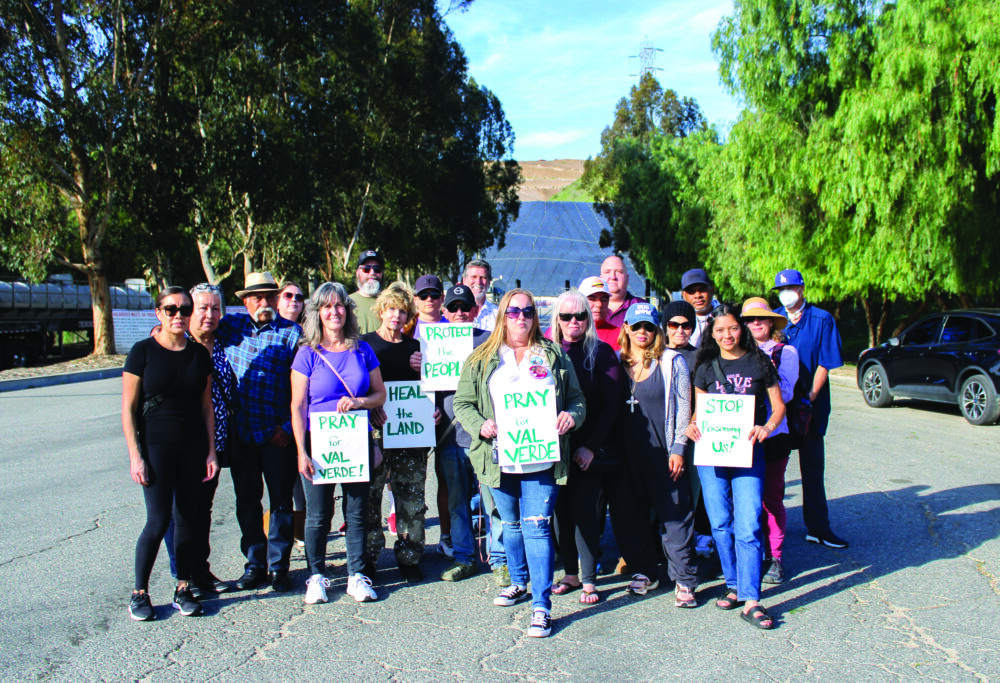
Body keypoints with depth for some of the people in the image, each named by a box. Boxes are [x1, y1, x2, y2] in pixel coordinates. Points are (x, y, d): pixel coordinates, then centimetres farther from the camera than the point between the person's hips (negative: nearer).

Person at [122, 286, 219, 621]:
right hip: (155, 445, -4)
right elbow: (128, 409, -4)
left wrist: (211, 451, 6)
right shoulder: (143, 351, -4)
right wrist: (135, 455, -10)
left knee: (188, 517, 6)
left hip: (193, 448, 4)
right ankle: (139, 592, 11)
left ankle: (183, 589, 17)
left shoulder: (199, 353, 7)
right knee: (158, 520, -5)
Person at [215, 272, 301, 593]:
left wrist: (287, 426, -10)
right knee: (246, 500, 11)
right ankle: (255, 564, 23)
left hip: (277, 434, -3)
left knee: (281, 499, 5)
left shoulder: (291, 333, -3)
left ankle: (278, 566, 16)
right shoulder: (231, 325, 7)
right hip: (240, 431, 3)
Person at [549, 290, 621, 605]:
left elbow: (611, 404, -5)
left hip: (590, 449, -3)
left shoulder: (601, 352, -1)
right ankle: (571, 572, 19)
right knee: (561, 509, 6)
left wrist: (591, 446, -12)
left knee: (583, 509, -5)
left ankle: (589, 579, 5)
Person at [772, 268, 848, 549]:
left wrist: (810, 396, -15)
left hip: (811, 405, -1)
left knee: (813, 466, 5)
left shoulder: (822, 320, 0)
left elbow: (825, 363, -5)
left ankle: (818, 527, 12)